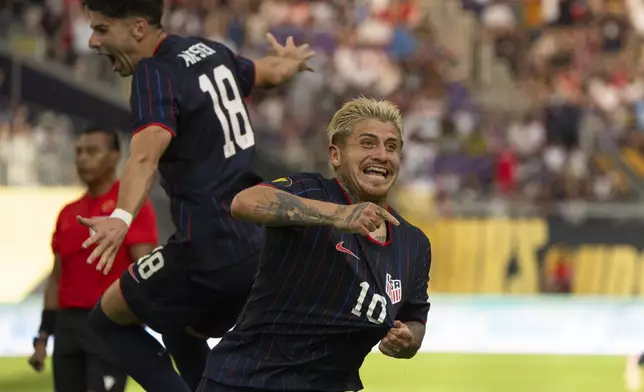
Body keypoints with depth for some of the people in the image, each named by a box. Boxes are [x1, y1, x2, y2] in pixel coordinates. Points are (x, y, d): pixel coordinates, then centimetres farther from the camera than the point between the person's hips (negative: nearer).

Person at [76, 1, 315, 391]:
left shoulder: (155, 74, -13)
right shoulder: (208, 51, 11)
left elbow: (147, 155, -32)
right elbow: (274, 72, 31)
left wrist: (122, 218, -49)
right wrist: (290, 59, 55)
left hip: (212, 250, -8)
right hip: (262, 243, 9)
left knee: (109, 318, 10)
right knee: (180, 332, 27)